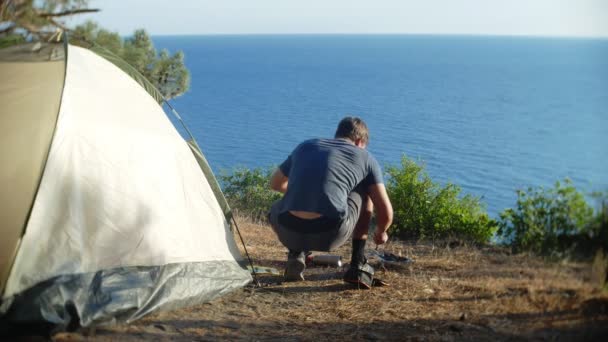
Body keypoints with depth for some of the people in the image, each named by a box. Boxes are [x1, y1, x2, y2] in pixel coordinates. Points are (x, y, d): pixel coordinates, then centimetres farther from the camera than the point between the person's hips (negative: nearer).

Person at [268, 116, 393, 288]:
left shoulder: (305, 146, 23)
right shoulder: (365, 158, 15)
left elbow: (276, 183, 37)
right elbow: (386, 212, 15)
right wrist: (380, 233, 37)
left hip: (289, 232, 3)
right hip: (330, 234, -2)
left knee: (276, 211, 40)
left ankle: (295, 255, 13)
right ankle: (358, 265, 22)